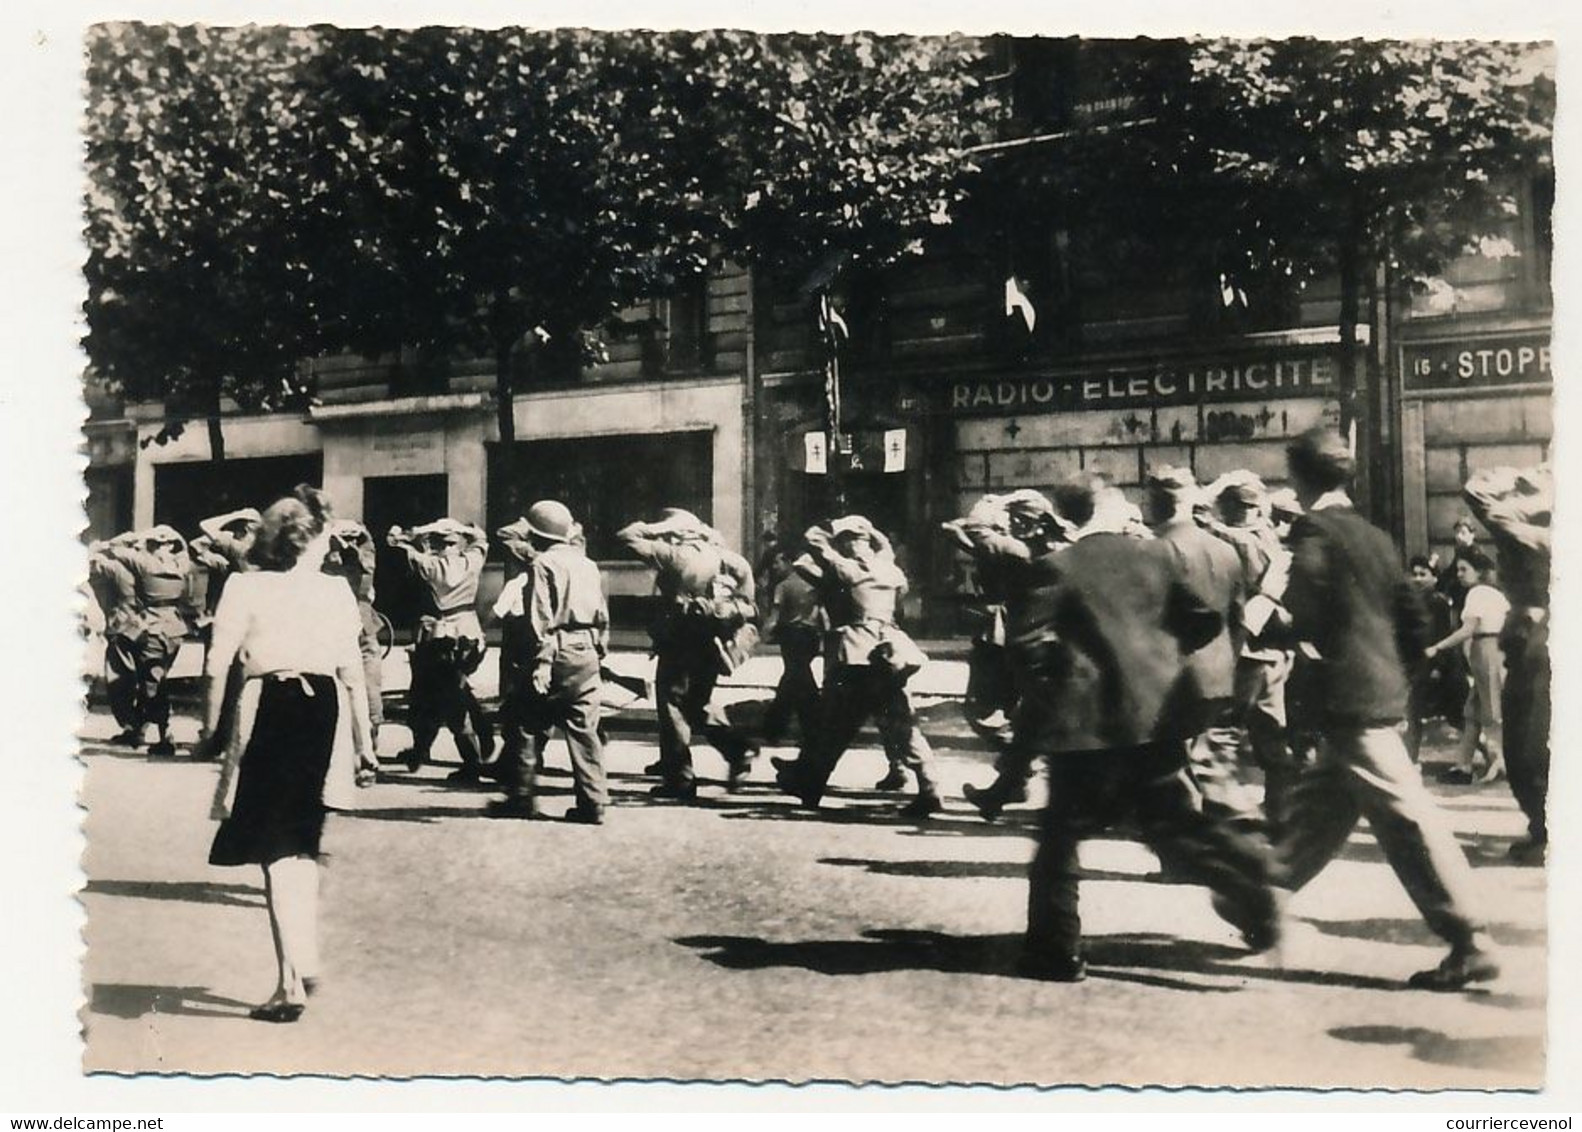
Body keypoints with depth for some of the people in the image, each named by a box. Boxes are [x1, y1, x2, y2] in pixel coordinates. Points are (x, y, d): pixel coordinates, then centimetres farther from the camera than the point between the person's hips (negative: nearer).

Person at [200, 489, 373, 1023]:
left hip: (266, 709, -3)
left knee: (275, 850, 1)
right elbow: (353, 672, 6)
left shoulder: (244, 587, -1)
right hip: (324, 709, 3)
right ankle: (305, 962, 22)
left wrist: (211, 725, 5)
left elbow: (217, 664, -7)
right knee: (303, 844, 20)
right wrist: (363, 740, 13)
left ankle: (290, 983, -3)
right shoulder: (337, 591, 5)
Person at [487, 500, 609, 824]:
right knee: (584, 729, 7)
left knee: (528, 726, 5)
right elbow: (602, 617, 14)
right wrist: (599, 651, 19)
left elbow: (540, 618, -16)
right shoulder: (588, 565, 14)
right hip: (586, 653, 6)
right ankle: (593, 801, 4)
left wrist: (541, 662, -19)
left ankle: (522, 797, 8)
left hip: (557, 651, -6)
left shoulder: (543, 564, -7)